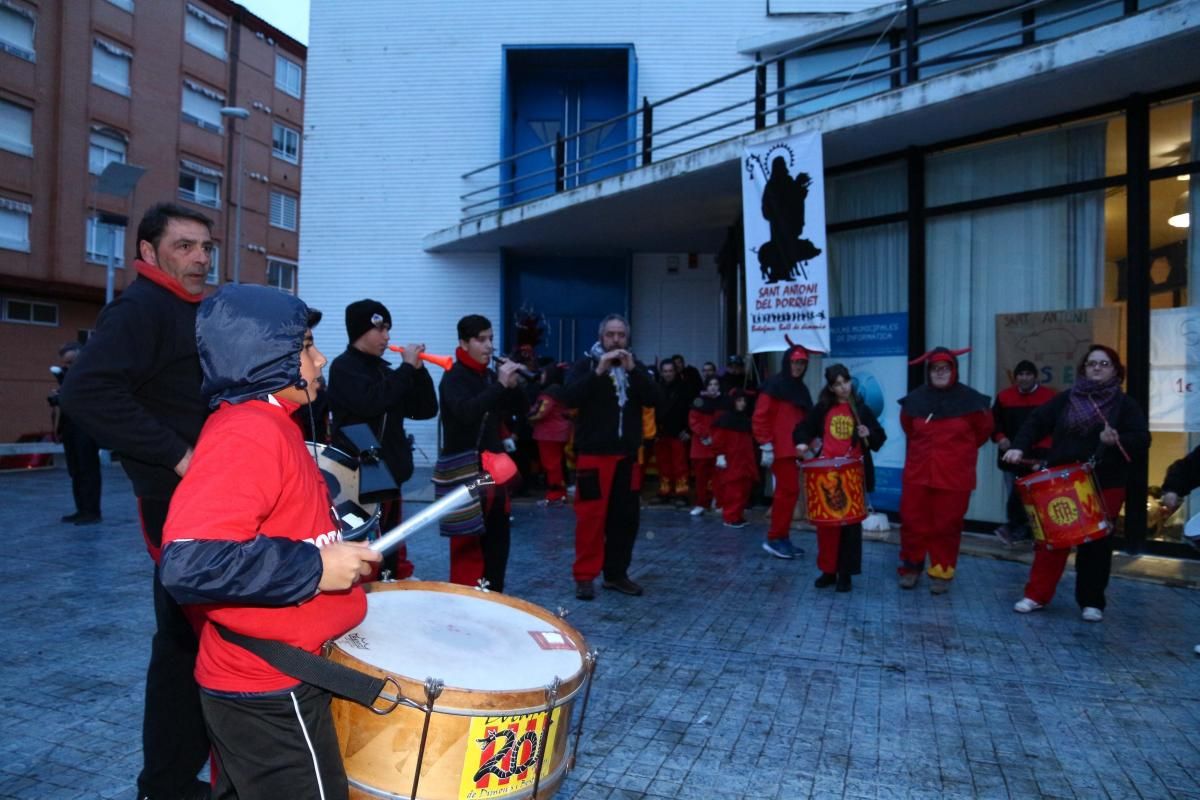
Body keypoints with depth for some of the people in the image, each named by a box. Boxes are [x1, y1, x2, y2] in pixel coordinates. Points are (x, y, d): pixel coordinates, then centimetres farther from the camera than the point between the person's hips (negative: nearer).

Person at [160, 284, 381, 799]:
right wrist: (316, 567, -26)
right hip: (270, 689, -10)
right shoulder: (249, 433, -24)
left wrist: (338, 553, 11)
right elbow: (189, 563, -34)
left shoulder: (263, 425, 9)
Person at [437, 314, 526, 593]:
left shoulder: (490, 376, 12)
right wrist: (500, 385, -27)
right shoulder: (453, 378, -9)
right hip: (464, 470, -7)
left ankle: (493, 595, 26)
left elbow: (520, 411, 12)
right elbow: (465, 412, -28)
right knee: (467, 543, -5)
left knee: (497, 539, 14)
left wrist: (513, 386, -6)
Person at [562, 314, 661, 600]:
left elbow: (655, 399, -2)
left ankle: (616, 573, 20)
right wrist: (599, 371, -21)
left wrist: (632, 370, -12)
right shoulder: (586, 363, 1)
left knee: (626, 516, 8)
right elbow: (570, 397, -15)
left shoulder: (635, 366, 13)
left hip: (627, 454, 5)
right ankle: (584, 576, 5)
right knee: (591, 516, -5)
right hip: (593, 453, -4)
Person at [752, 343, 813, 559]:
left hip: (793, 449, 9)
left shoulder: (800, 388, 17)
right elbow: (760, 416, -14)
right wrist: (766, 446, -18)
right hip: (780, 449, -8)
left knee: (786, 491, 11)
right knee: (789, 490, -9)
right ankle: (775, 539, 0)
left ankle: (781, 538, 18)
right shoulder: (775, 384, -9)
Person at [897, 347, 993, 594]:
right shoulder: (915, 399, -4)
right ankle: (910, 567, 22)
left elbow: (984, 429, 7)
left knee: (947, 526, 6)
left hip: (954, 476, -2)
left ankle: (942, 573, 19)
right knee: (913, 522, 7)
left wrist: (958, 451, 12)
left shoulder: (969, 400, -9)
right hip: (917, 473, 2)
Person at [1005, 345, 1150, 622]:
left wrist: (1117, 441, -27)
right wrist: (1019, 446, -12)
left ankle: (1092, 602, 18)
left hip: (1106, 485, -1)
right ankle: (1036, 595, 11)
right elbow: (1038, 421, 3)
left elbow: (1142, 440, -6)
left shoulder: (1126, 404, 2)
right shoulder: (1066, 398, 7)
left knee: (1096, 544, 5)